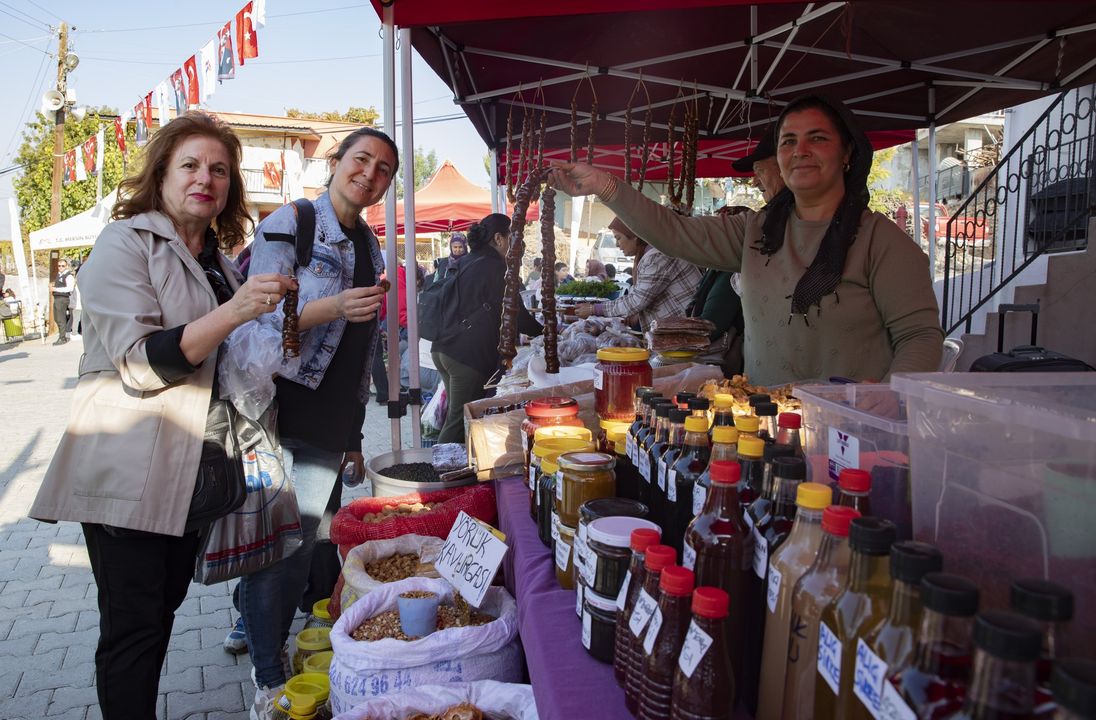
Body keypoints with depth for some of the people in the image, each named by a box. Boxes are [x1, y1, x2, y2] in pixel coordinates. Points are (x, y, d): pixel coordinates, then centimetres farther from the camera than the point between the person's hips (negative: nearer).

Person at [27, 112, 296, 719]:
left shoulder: (216, 260, 15)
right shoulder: (125, 243, -8)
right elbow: (139, 362, -20)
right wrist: (232, 312, -30)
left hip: (189, 473, 8)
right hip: (128, 472, -7)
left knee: (164, 607, 17)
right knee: (132, 628, -1)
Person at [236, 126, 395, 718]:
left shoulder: (370, 248, 15)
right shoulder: (289, 225, -5)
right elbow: (259, 318, -11)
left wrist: (354, 435, 18)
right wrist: (331, 307, -27)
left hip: (328, 428, 6)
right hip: (273, 415, -6)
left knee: (302, 548, 10)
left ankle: (263, 635, 29)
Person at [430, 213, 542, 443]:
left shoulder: (463, 263, 15)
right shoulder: (495, 267, -10)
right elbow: (513, 314, -8)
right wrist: (542, 331, 8)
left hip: (442, 348, 9)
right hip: (470, 354, -9)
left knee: (456, 415, 18)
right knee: (460, 420, -2)